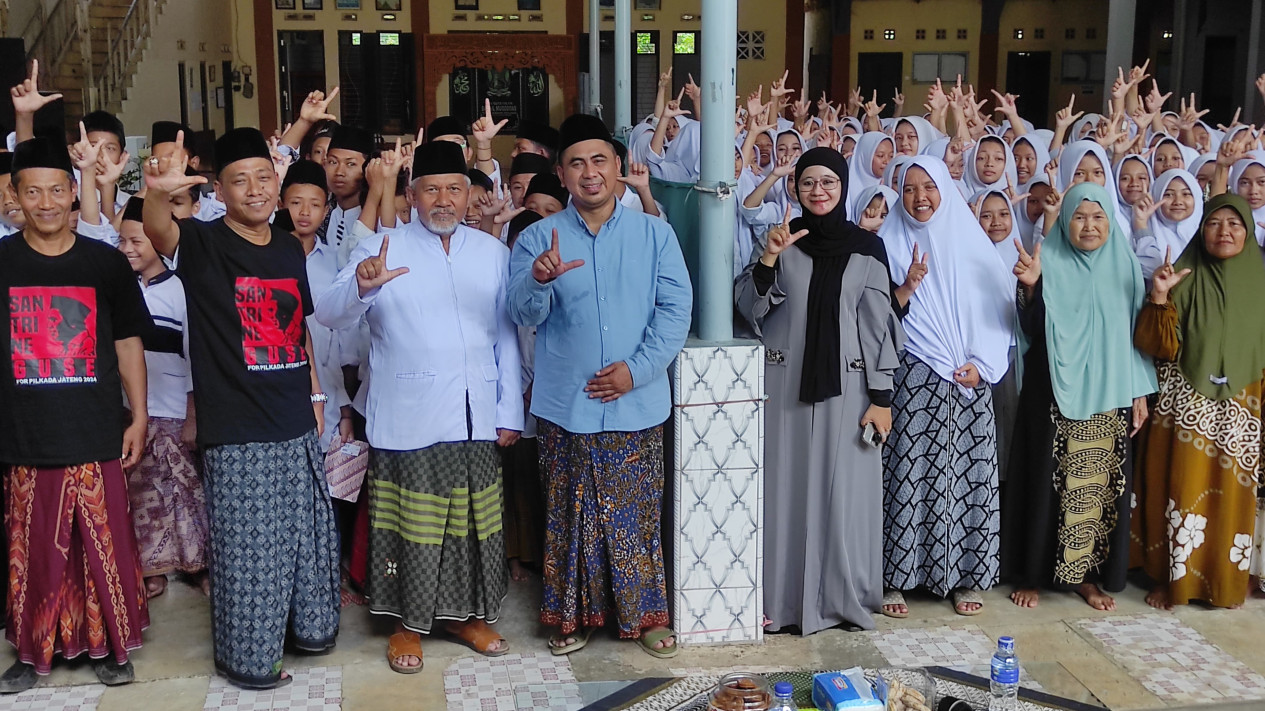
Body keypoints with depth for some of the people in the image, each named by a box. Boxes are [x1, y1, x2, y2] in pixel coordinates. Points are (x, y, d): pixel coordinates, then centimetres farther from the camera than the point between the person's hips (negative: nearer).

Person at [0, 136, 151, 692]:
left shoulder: (105, 262, 3)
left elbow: (128, 342, 8)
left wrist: (138, 417, 5)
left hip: (96, 436, 0)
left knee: (105, 543, 4)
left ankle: (109, 645, 20)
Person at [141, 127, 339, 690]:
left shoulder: (290, 248, 9)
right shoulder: (203, 244, -8)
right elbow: (159, 231, -31)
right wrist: (158, 193, -53)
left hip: (299, 427, 6)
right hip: (237, 433, -6)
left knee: (307, 534, 17)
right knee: (247, 549, 1)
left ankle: (307, 625, 38)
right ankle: (248, 657, 19)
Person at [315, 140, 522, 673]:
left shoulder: (492, 251, 11)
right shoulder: (382, 249, 1)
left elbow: (506, 336, 11)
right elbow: (329, 316, -12)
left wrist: (510, 411, 5)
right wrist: (362, 286, -33)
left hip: (476, 418, 3)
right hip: (409, 421, -3)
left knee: (473, 521, 11)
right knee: (413, 524, 3)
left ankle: (467, 614, 29)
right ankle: (408, 622, 21)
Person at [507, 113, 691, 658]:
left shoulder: (654, 233, 3)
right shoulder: (538, 238, 1)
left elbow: (675, 308, -2)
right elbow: (524, 314, -10)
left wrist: (637, 368, -13)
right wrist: (540, 281, -33)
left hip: (636, 404, 0)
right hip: (565, 405, 0)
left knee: (636, 514, 7)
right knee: (570, 516, 8)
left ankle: (644, 614, 23)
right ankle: (574, 615, 24)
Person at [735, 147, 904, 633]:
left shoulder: (867, 247, 3)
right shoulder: (781, 238, 5)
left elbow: (878, 324, 2)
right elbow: (750, 308, 1)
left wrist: (881, 397, -3)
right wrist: (768, 258, -15)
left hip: (845, 384, 0)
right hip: (784, 382, 1)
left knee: (845, 488, 3)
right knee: (784, 486, 3)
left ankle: (843, 596, 17)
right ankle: (780, 596, 14)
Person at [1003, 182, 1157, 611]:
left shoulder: (1125, 266, 8)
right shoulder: (1049, 263, -2)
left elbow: (1136, 333, 11)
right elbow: (1032, 329, -12)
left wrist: (1139, 392, 7)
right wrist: (1031, 287, -30)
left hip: (1108, 395, 3)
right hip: (1055, 392, -3)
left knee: (1101, 484, 6)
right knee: (1047, 479, 1)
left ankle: (1087, 573, 19)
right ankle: (1032, 574, 11)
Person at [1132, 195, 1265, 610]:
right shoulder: (1185, 280, -3)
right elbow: (1160, 345, -11)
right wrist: (1159, 297, -24)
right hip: (1186, 405, -3)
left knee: (1231, 493, 8)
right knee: (1182, 488, 0)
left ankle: (1226, 581, 24)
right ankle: (1172, 577, 14)